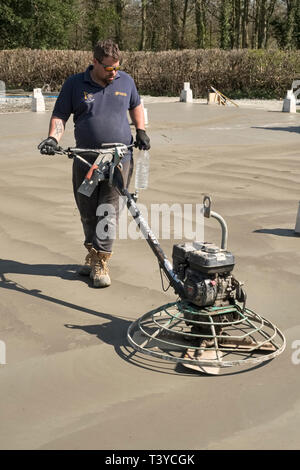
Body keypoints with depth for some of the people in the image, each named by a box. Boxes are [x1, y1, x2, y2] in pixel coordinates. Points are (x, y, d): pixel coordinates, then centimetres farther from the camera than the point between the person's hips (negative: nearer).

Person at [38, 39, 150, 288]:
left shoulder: (126, 81, 8)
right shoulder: (74, 84, 1)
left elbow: (136, 106, 24)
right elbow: (60, 115, 1)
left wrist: (141, 130, 11)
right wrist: (53, 138, -17)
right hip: (85, 161, 1)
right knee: (87, 212, 9)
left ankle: (101, 263, 0)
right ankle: (92, 253, 31)